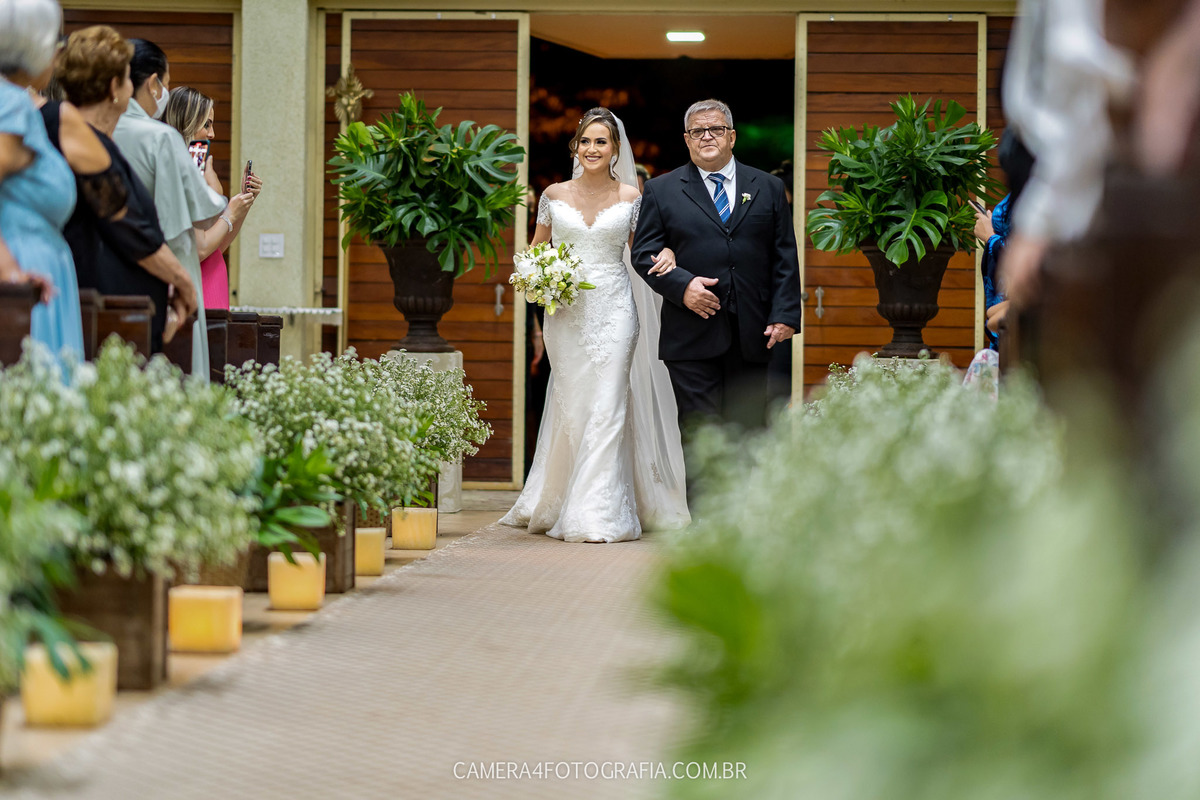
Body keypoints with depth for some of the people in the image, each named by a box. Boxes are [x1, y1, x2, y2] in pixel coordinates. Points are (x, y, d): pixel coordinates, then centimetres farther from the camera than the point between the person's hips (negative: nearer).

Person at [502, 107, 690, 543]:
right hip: (566, 309, 1)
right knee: (570, 405, 3)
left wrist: (666, 254, -11)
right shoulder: (554, 195, 7)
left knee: (606, 405, -8)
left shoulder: (631, 196, 4)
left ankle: (599, 515, -9)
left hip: (614, 308, -1)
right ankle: (555, 505, 16)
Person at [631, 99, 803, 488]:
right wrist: (682, 285, -13)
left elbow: (785, 259, 10)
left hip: (752, 337, 2)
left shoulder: (768, 188, 13)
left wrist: (785, 316, -1)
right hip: (692, 337, -2)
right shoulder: (661, 190, 9)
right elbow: (644, 253, 4)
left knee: (749, 433, 3)